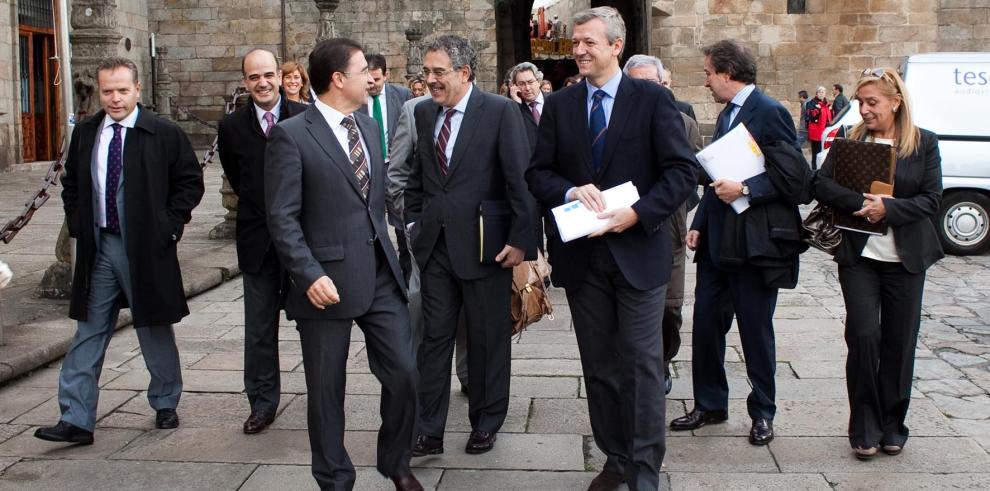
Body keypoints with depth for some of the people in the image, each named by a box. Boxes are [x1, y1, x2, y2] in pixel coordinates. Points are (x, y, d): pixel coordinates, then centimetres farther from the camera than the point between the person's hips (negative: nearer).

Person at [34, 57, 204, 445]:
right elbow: (71, 185, 18)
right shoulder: (85, 134, 7)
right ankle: (76, 420, 7)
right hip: (98, 247, 4)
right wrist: (78, 224, 6)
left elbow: (190, 181, -1)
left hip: (146, 249, -3)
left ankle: (165, 404, 27)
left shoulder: (164, 134, -6)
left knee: (155, 330, 9)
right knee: (89, 333, 4)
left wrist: (170, 225, -8)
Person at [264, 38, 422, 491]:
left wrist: (388, 254, 11)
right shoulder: (291, 135, -9)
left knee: (404, 374, 6)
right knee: (326, 391, 8)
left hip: (380, 274, 6)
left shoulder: (369, 126, 12)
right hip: (328, 282, -5)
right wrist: (311, 275, -19)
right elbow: (282, 218, -12)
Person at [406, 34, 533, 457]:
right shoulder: (424, 113, 7)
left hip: (483, 245, -4)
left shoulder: (500, 111, -9)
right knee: (433, 337, 7)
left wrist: (520, 239, -14)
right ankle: (429, 430, 15)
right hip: (435, 244, 5)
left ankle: (486, 423, 26)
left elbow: (521, 178, -11)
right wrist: (412, 221, 9)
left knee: (488, 339, 9)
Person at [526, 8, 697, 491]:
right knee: (599, 364, 12)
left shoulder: (653, 99, -3)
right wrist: (571, 191, -14)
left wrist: (638, 213, -18)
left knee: (642, 364, 0)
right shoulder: (558, 105, 6)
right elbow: (537, 173, 6)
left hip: (637, 250, -3)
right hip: (581, 254, 4)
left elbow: (682, 170, -6)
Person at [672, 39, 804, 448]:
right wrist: (699, 225, 12)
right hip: (717, 241, 8)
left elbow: (796, 174, -16)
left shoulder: (769, 112, -12)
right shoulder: (726, 115, 14)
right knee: (706, 322, 10)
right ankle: (709, 405, 24)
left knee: (756, 329, 4)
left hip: (754, 242, -8)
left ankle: (762, 413, 19)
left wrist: (744, 189, -23)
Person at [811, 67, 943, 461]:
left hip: (905, 256, 0)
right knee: (863, 335, -7)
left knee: (900, 341, 6)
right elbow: (821, 184, -7)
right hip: (858, 254, 0)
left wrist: (888, 208, -19)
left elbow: (931, 200, -3)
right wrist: (860, 203, -22)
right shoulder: (849, 140, 4)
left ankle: (892, 425, 21)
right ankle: (864, 428, 4)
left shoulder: (924, 143, 3)